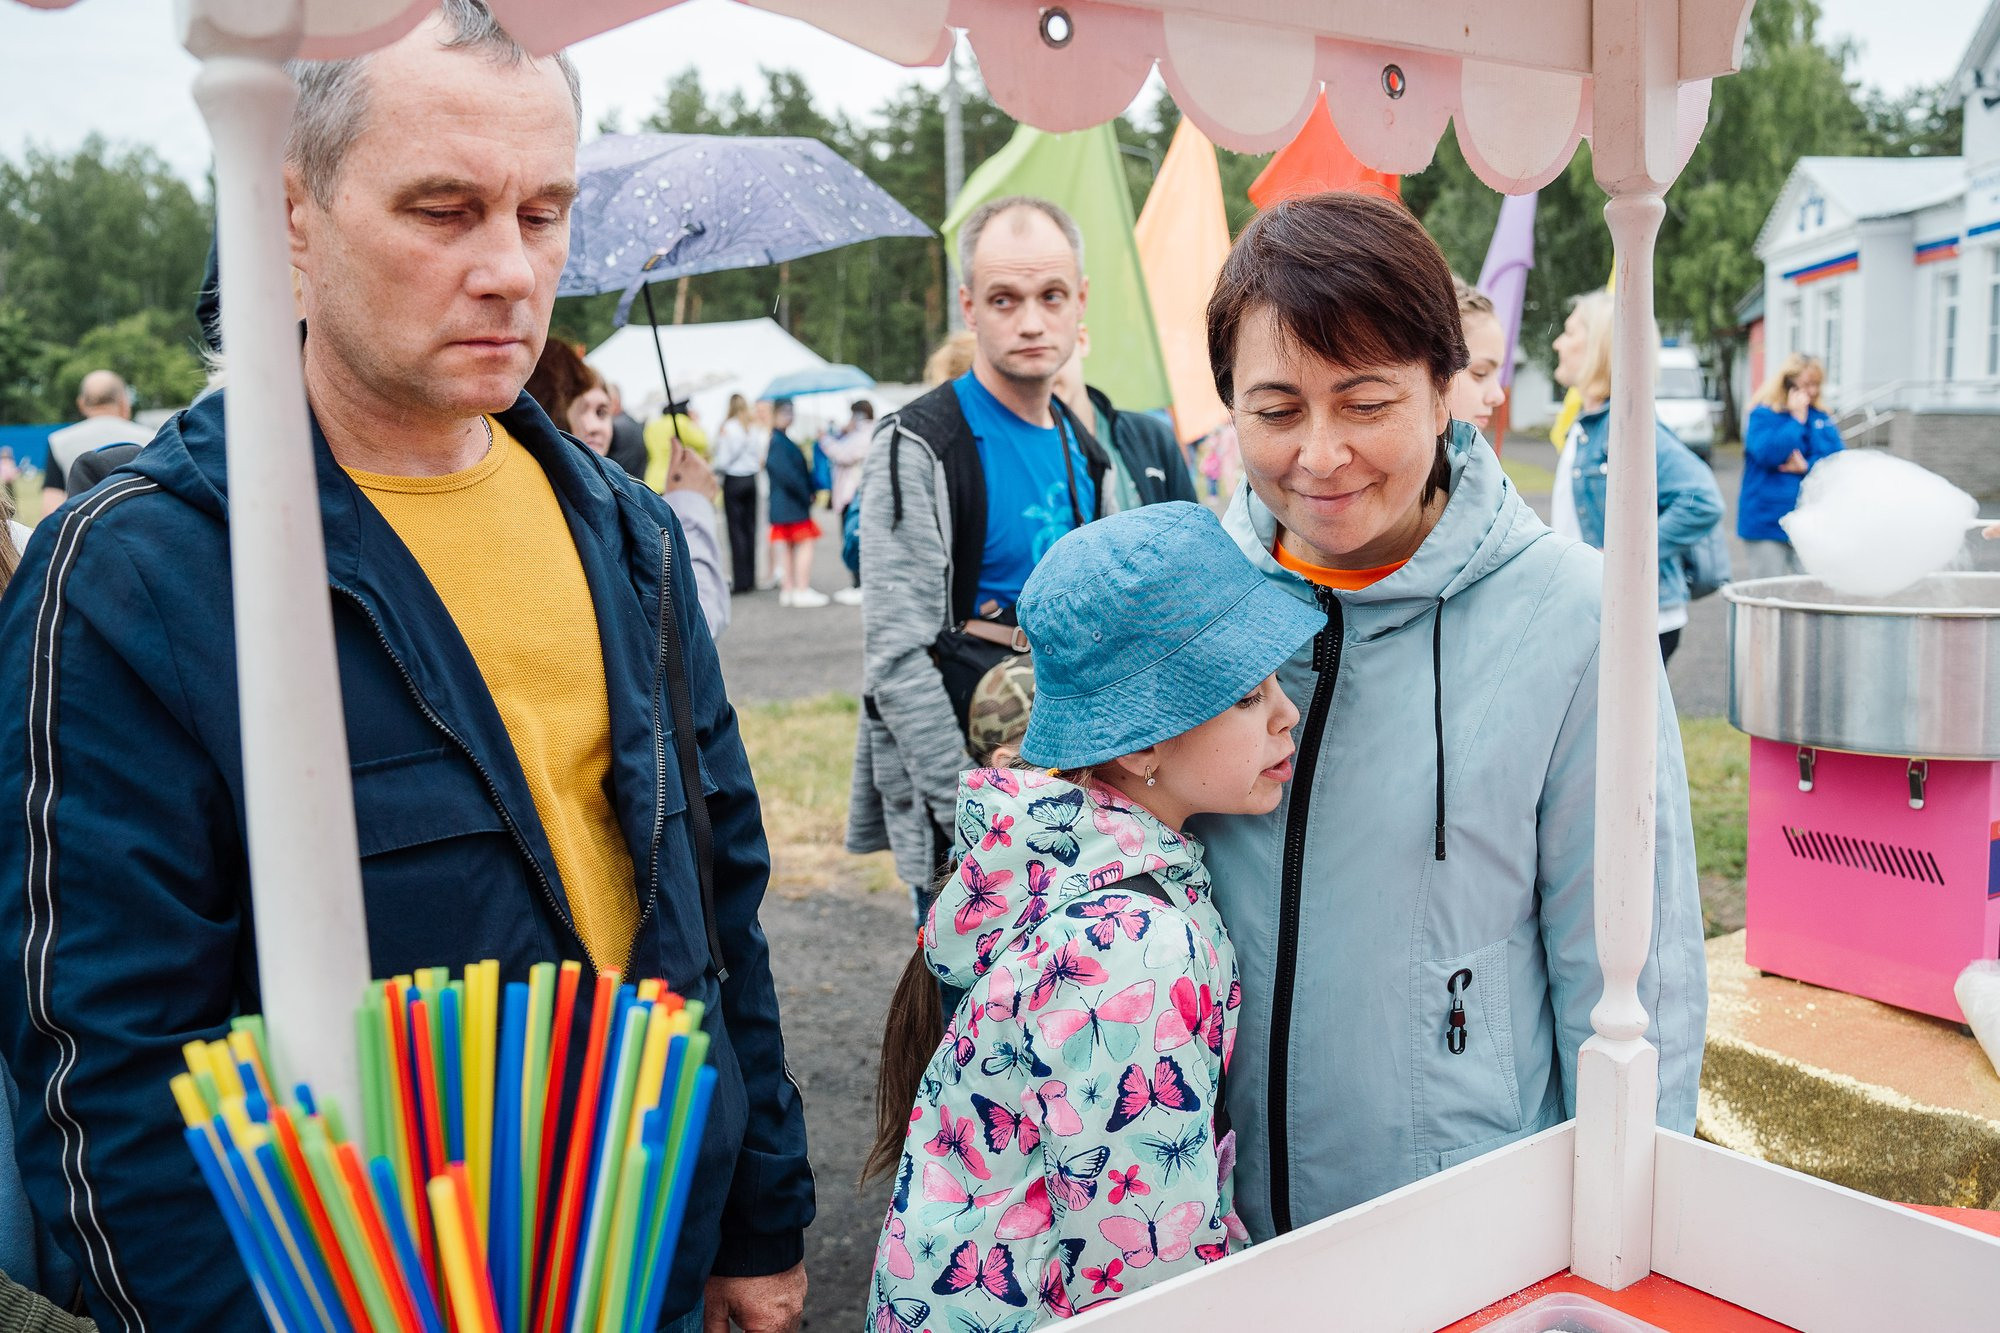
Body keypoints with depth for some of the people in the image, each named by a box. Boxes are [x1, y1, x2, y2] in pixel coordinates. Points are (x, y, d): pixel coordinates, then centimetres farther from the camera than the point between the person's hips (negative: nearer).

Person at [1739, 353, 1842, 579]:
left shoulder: (1821, 417, 11)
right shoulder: (1762, 416, -4)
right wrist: (1797, 419, -12)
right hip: (1767, 519, -5)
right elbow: (1767, 453, -19)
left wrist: (1807, 467, -12)